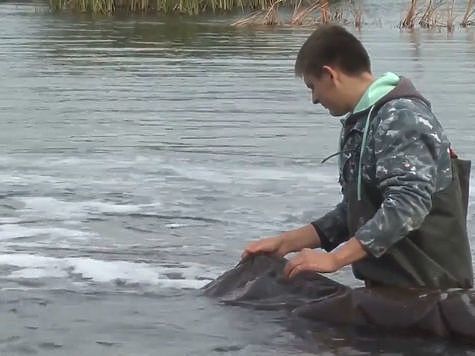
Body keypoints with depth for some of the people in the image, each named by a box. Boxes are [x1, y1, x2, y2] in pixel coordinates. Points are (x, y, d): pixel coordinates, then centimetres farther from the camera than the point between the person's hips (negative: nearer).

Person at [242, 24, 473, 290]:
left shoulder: (402, 118, -15)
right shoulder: (361, 124, 16)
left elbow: (408, 205, -27)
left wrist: (333, 258, -28)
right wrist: (286, 243, 15)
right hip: (387, 287, 9)